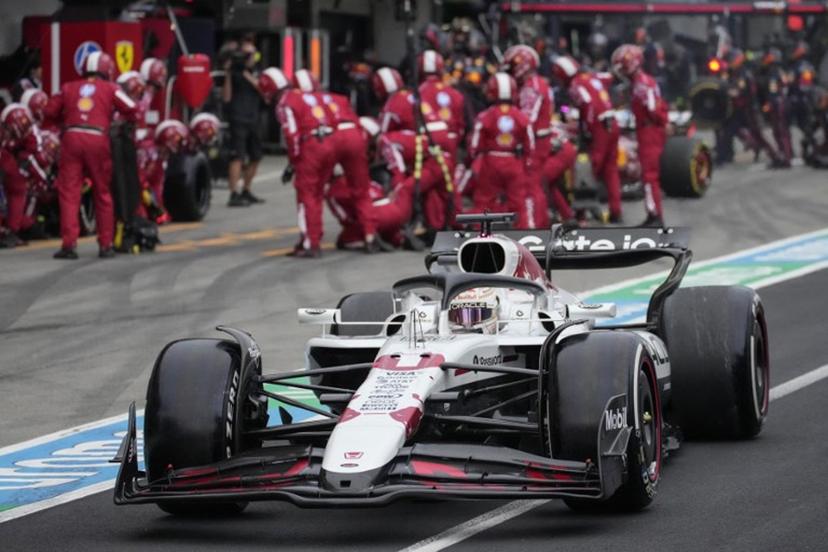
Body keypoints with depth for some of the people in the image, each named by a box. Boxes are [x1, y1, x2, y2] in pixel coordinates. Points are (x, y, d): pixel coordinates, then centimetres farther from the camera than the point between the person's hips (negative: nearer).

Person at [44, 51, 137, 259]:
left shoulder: (69, 88, 18)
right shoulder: (110, 89, 12)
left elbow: (50, 111, 14)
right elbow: (131, 109, 3)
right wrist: (125, 121, 24)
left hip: (72, 138, 1)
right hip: (98, 140, -1)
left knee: (68, 193, 1)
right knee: (103, 193, 11)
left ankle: (69, 244, -8)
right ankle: (106, 245, 14)